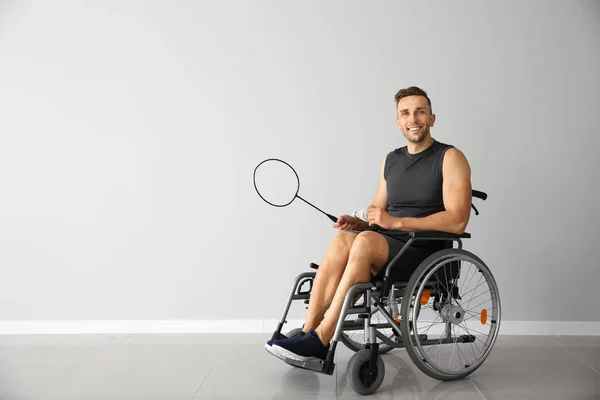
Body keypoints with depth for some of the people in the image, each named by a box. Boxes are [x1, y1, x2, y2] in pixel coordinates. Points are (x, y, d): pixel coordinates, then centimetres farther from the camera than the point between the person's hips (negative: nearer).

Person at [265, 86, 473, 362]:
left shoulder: (450, 158, -3)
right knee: (343, 239, -25)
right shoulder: (391, 160, 16)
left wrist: (397, 222, -19)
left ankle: (320, 340, -29)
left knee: (366, 241, -32)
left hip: (425, 253, -5)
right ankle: (307, 333, -27)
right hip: (388, 245, 6)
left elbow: (457, 221, -14)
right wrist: (358, 222, -3)